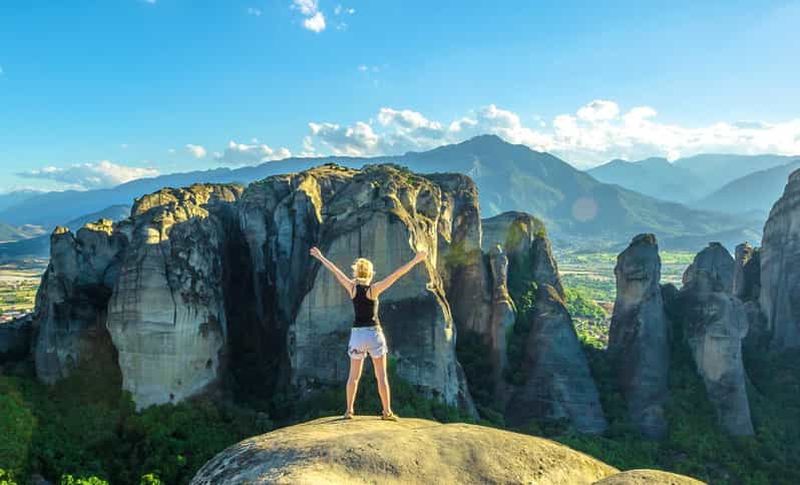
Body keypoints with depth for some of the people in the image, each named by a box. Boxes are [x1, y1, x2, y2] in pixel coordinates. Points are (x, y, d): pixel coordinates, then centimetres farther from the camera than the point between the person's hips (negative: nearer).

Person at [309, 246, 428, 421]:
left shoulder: (352, 287, -1)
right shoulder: (374, 288, -8)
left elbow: (335, 271, 8)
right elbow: (396, 274, -12)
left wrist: (320, 257, 19)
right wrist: (415, 260, -12)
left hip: (357, 333, 3)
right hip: (374, 333, -2)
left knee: (353, 375, 13)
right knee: (381, 375, 4)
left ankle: (349, 410, 14)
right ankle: (387, 411, 6)